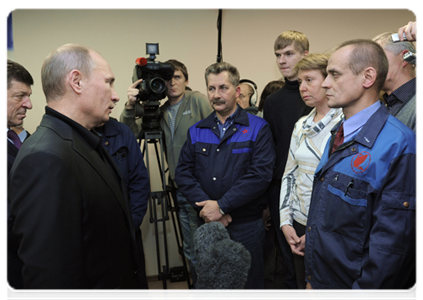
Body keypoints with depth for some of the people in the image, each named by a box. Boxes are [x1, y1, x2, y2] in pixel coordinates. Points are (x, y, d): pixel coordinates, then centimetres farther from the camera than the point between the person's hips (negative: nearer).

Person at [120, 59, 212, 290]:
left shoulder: (198, 101, -6)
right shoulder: (160, 111, 11)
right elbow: (131, 132, 4)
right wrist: (130, 106, -13)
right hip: (180, 189, 5)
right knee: (190, 247, 17)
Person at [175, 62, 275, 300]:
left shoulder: (258, 128, -5)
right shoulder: (197, 131, 7)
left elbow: (260, 174, -15)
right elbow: (183, 173, 1)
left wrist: (221, 205, -18)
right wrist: (206, 205, -13)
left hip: (246, 225, -3)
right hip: (207, 224, 4)